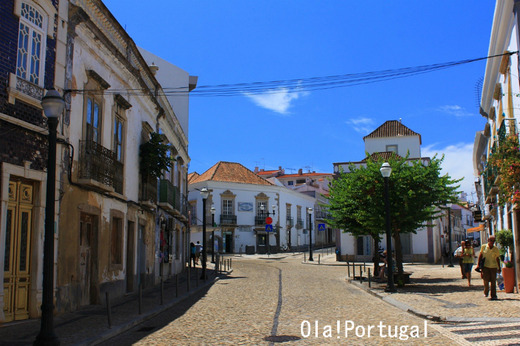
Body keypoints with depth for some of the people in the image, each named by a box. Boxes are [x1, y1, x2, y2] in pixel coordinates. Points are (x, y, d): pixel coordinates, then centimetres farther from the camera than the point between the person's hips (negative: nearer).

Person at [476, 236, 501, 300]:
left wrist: (499, 268, 11)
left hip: (493, 267, 1)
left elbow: (497, 258, 11)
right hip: (485, 266, -1)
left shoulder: (496, 249, 3)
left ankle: (493, 295, 10)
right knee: (486, 279, -9)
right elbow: (480, 255, 8)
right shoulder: (483, 247, 1)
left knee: (493, 282, 2)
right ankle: (486, 291, 19)